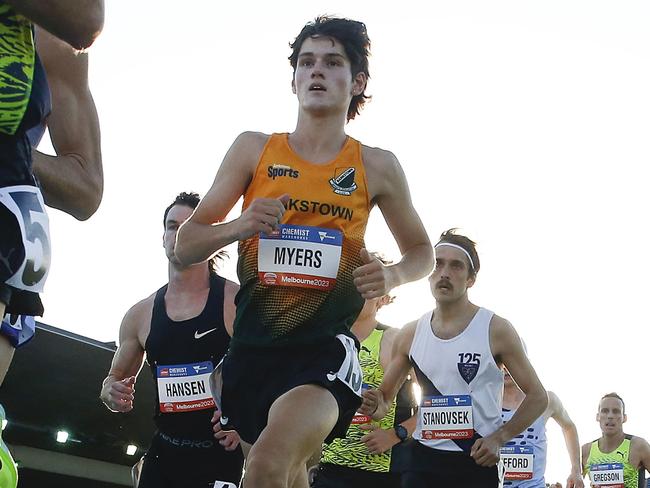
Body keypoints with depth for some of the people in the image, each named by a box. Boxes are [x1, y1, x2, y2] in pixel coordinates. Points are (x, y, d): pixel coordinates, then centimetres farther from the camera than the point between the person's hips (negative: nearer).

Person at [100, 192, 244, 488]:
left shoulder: (238, 301, -5)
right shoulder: (140, 314, 9)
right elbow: (116, 377, 20)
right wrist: (112, 393, -3)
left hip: (222, 453, -4)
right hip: (164, 453, 4)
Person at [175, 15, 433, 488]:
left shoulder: (377, 166, 3)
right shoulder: (253, 149, 4)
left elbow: (422, 251, 17)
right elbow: (186, 244, 6)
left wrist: (392, 276, -7)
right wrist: (239, 226, -15)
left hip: (326, 347, -3)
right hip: (253, 344, 3)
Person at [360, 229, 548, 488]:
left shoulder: (496, 329, -4)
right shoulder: (410, 334, 7)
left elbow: (537, 396, 0)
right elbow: (385, 395, 17)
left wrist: (498, 439, -12)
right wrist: (377, 406, -8)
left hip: (477, 460, -3)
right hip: (423, 458, 3)